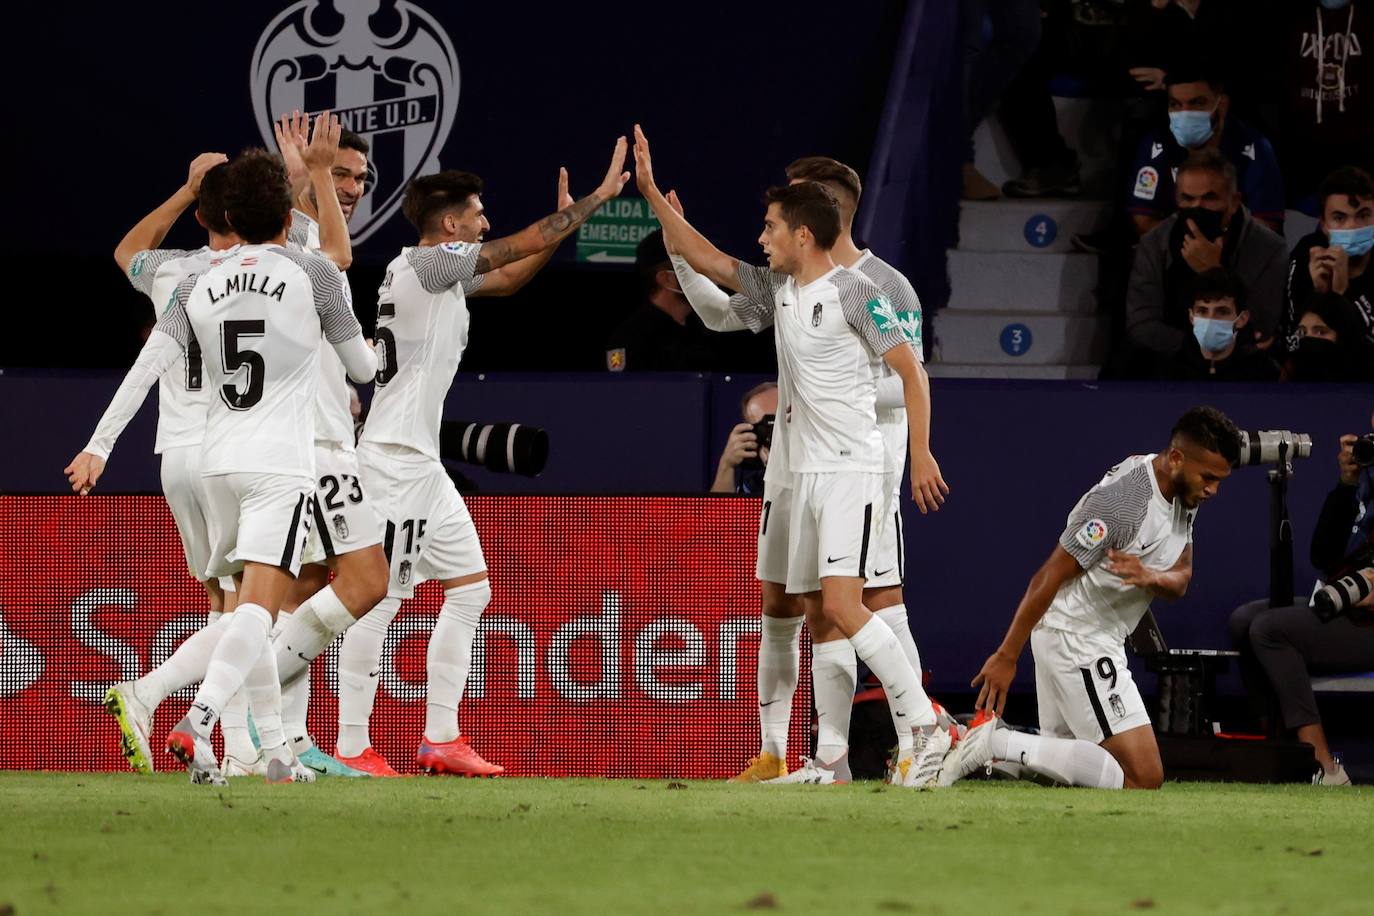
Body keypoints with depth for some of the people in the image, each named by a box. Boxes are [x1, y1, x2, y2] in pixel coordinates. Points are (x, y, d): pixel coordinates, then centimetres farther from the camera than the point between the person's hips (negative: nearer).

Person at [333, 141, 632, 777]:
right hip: (396, 460, -10)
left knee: (470, 587, 11)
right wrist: (599, 196, -4)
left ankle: (440, 738, 12)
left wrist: (565, 217, 17)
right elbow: (521, 247, -12)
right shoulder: (426, 263, -12)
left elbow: (507, 277, 28)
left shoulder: (437, 270, 15)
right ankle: (352, 749, -7)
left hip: (422, 462, 10)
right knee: (380, 599, -8)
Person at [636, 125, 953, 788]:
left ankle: (922, 725, -19)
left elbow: (909, 369, -10)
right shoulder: (777, 290, 12)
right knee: (816, 614, 5)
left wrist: (921, 455, -14)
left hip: (851, 471, -8)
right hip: (805, 472, 8)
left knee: (841, 605, -20)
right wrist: (651, 193, 14)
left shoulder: (854, 293, -10)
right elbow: (704, 260, 18)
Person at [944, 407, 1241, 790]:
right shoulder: (1123, 501, -24)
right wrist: (1006, 657, -19)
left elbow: (1180, 580, 4)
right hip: (1075, 639, -10)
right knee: (1144, 777, -13)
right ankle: (997, 743, -14)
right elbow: (1048, 579, -21)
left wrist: (1149, 577, -21)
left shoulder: (1183, 493, 4)